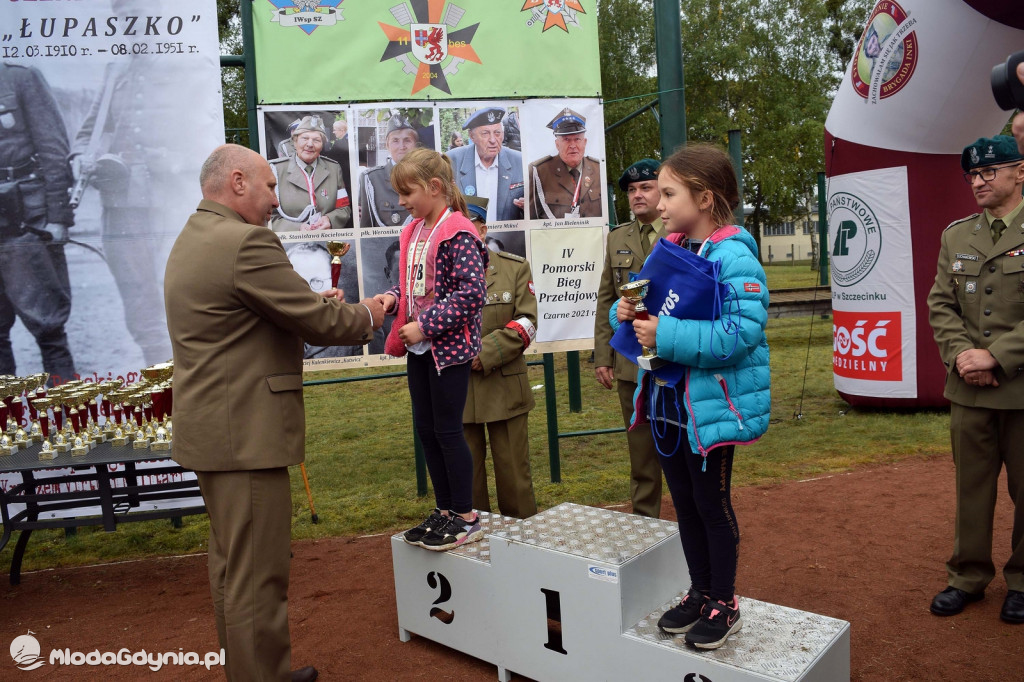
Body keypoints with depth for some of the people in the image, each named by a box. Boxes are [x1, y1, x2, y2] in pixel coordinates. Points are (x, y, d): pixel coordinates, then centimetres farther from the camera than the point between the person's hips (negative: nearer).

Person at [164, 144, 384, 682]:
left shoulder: (191, 239, 13)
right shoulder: (246, 242, -19)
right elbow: (319, 324, -17)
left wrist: (313, 300, 9)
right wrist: (365, 315, 2)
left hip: (209, 429, 11)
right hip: (244, 434, -11)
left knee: (231, 563, 20)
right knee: (259, 576, 0)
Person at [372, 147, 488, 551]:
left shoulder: (458, 233, -15)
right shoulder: (413, 232, 11)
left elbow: (472, 293, -21)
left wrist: (425, 325, -21)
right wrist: (392, 298, -2)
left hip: (449, 346, -9)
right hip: (419, 347, 9)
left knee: (447, 431, -1)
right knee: (425, 428, 13)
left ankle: (466, 518, 15)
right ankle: (445, 510, 27)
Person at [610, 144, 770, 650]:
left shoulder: (733, 258, -18)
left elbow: (740, 332, -28)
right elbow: (646, 309, 16)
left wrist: (665, 336, -29)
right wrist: (626, 312, -7)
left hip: (711, 406, -8)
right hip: (668, 401, 8)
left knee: (712, 503, 8)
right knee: (684, 502, 18)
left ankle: (724, 603, 28)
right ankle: (700, 591, 37)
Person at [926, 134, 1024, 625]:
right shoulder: (956, 235, 9)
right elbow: (941, 304, 6)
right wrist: (960, 354, -9)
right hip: (968, 389, 4)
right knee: (971, 486, 13)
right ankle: (968, 577, 26)